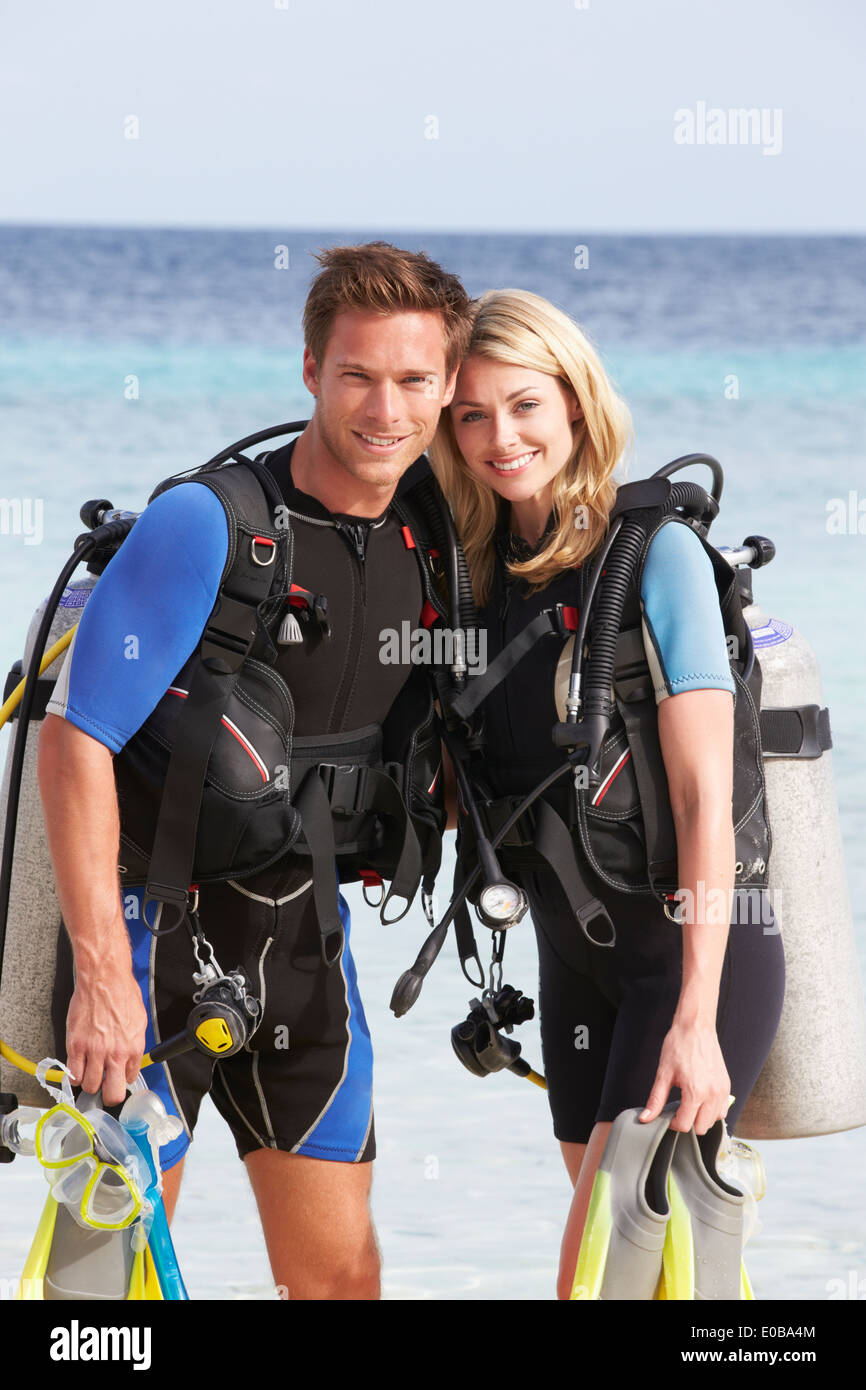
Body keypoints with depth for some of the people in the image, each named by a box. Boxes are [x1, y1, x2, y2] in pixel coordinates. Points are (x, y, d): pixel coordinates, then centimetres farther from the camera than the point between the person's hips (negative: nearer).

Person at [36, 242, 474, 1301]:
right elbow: (75, 740, -19)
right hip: (158, 926, -6)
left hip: (300, 939, 6)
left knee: (340, 1271, 4)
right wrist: (102, 973, -24)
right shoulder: (205, 523, -17)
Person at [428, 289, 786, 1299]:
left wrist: (696, 1020, -25)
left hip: (698, 950, -7)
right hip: (575, 959, 7)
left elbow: (704, 798, -20)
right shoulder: (486, 569, 5)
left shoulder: (655, 552, -15)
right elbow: (468, 787, 14)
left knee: (597, 1273, -14)